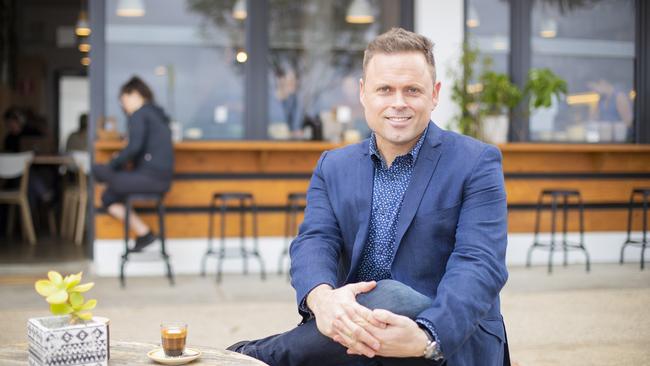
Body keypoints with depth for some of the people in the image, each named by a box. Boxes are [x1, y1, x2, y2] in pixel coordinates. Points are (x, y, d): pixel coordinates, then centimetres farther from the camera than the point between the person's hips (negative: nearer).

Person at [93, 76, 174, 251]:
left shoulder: (139, 115, -7)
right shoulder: (158, 114, 21)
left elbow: (134, 147, -20)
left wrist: (112, 165, -9)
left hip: (149, 176, -9)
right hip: (163, 178, 9)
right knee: (108, 197, 16)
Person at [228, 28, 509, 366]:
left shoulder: (477, 163, -3)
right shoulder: (333, 167, 11)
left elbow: (480, 264, -14)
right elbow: (314, 241, -3)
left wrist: (426, 338, -34)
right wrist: (321, 297, -29)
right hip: (358, 326, 3)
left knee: (390, 300, -35)